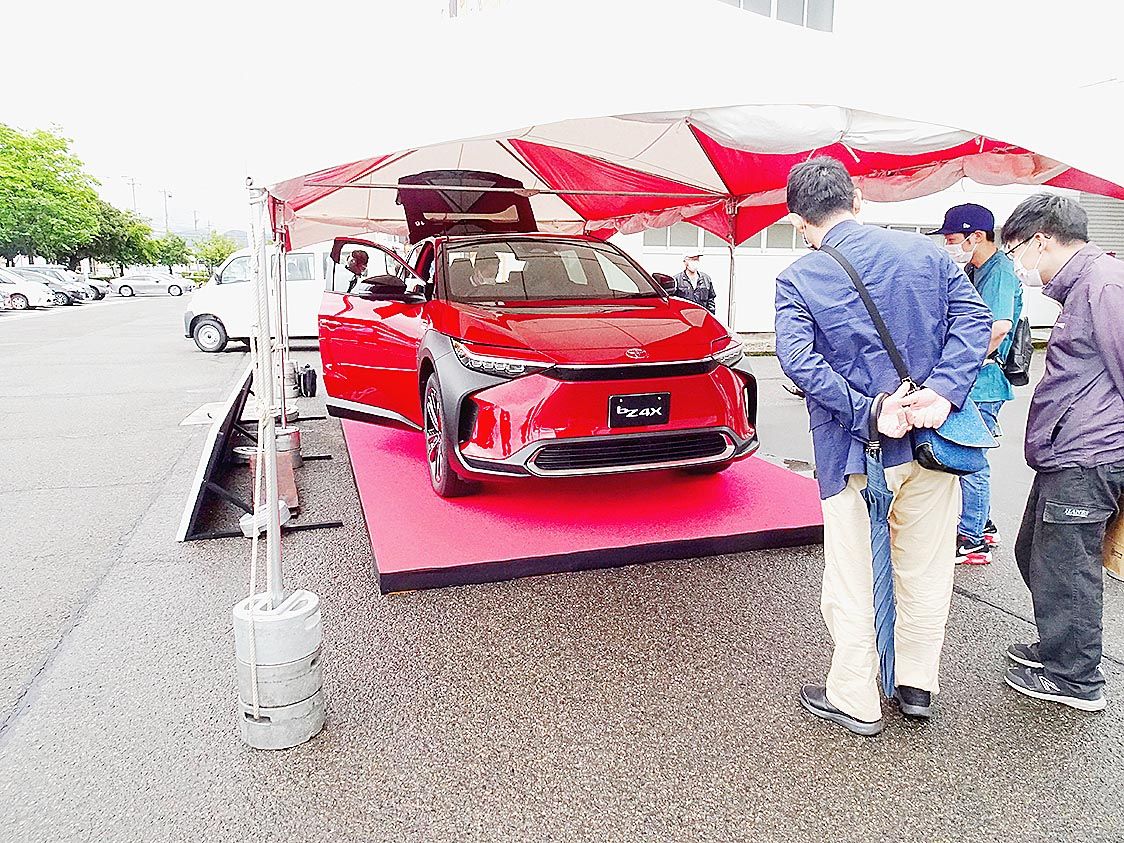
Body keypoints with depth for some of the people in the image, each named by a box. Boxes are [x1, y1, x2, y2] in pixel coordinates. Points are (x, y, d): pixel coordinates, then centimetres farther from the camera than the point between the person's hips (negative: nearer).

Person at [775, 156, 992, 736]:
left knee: (851, 583, 11)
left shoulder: (798, 280, -6)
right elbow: (975, 319, -6)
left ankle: (855, 702, 24)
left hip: (852, 451, -3)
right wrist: (942, 393, -15)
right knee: (926, 573, 19)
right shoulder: (925, 252, 4)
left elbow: (798, 361, -20)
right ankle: (917, 686, 34)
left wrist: (867, 412, -17)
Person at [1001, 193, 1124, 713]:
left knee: (1063, 569, 2)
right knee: (1033, 554, 21)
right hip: (1065, 457, 10)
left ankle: (1076, 679, 19)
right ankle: (1056, 648, 39)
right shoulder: (1079, 286, 16)